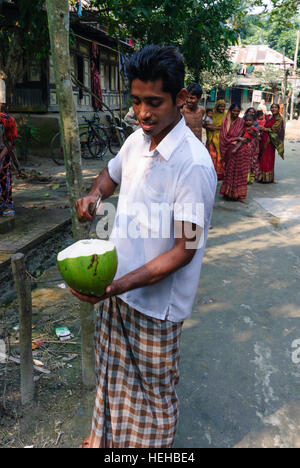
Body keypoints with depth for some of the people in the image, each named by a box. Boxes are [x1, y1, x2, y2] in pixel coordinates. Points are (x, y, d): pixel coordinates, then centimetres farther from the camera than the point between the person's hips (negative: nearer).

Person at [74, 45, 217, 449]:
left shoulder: (193, 165, -24)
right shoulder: (136, 141, -1)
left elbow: (185, 249, -23)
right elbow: (112, 173, 21)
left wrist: (120, 285, -29)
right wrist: (94, 194, -2)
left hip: (156, 301, -7)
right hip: (116, 286, 8)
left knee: (154, 388, 17)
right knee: (113, 373, 26)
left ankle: (154, 443, 46)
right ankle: (109, 438, 52)